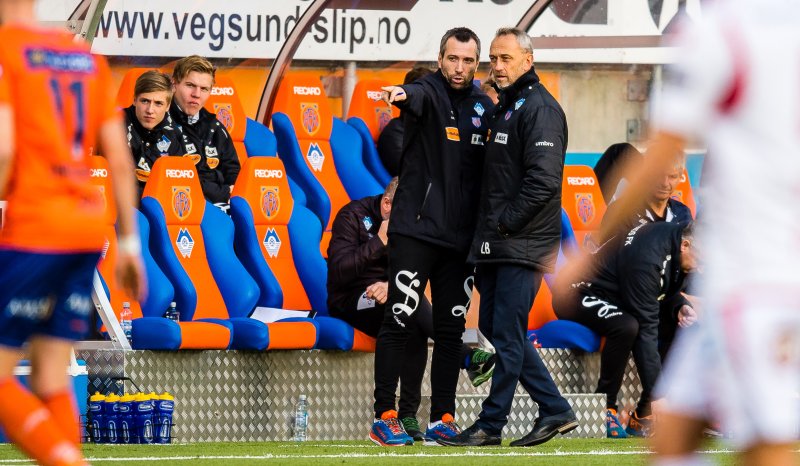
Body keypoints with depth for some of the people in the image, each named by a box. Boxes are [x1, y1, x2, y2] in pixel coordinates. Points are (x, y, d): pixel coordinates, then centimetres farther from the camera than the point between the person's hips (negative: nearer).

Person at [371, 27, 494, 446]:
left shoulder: (484, 107, 10)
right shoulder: (429, 92, -6)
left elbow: (489, 168, 13)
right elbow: (417, 96, -31)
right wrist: (403, 94, -55)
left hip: (461, 235, 5)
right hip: (415, 229, -5)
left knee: (451, 328, 7)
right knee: (399, 320, -6)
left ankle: (442, 419, 12)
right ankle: (384, 417, -2)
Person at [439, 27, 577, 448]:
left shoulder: (539, 109, -11)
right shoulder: (504, 107, 19)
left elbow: (543, 180, -20)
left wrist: (505, 222, -17)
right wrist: (487, 228, 14)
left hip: (523, 244, -10)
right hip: (496, 245, 10)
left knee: (507, 334, -6)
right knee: (494, 327, 11)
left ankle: (491, 425, -2)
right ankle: (554, 410, 16)